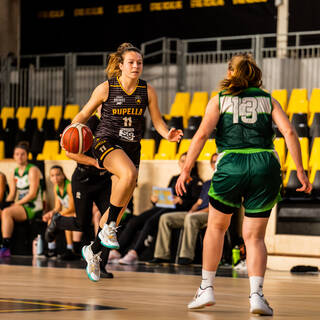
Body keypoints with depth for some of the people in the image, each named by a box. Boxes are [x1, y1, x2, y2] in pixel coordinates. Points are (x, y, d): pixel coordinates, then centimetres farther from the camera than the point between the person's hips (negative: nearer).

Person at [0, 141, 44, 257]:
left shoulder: (33, 170, -6)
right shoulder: (14, 173, 16)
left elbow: (32, 194, -13)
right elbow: (12, 194, 15)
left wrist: (16, 204, -18)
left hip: (33, 207, -7)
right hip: (21, 206, 7)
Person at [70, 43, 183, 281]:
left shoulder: (147, 91, 1)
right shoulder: (106, 88, -6)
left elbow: (157, 121, 4)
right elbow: (85, 113, 2)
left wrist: (168, 134, -18)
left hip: (132, 148, 5)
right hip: (106, 142, -4)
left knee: (120, 206, 6)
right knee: (129, 174, -37)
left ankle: (93, 251, 25)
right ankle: (109, 226, -21)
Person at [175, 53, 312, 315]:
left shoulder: (219, 100, 12)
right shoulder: (268, 100, 16)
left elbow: (202, 134, -1)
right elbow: (289, 132, 2)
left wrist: (186, 170, -2)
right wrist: (300, 171, 1)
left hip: (230, 166, -1)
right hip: (266, 166, 1)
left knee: (216, 227, 21)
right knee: (254, 237, 7)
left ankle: (206, 289, 20)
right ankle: (256, 294, -12)